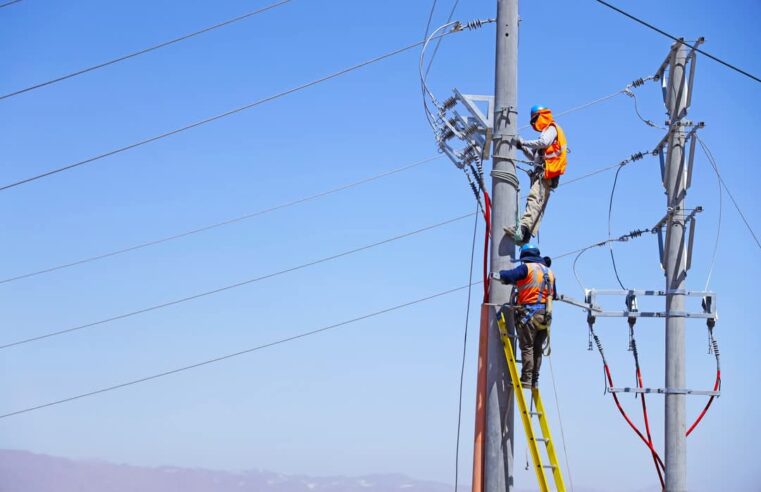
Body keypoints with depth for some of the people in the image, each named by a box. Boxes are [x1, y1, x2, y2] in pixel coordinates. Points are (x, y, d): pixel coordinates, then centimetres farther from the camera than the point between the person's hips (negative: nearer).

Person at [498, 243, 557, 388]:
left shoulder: (526, 268, -5)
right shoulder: (549, 272, 16)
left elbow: (506, 276, -17)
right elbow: (554, 295, 23)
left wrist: (501, 274, 5)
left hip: (529, 313, -6)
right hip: (546, 315, 6)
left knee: (527, 347, -5)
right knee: (538, 349, 11)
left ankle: (526, 379, -11)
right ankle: (534, 380, 12)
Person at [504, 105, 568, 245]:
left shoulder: (552, 128, 5)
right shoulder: (546, 132, 33)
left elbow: (543, 142, -17)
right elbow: (535, 157, 30)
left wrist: (523, 142, -10)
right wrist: (523, 148, 16)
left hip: (546, 172, -11)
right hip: (541, 174, 11)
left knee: (534, 199, -28)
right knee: (538, 207, 1)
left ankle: (523, 228, -45)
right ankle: (526, 235, -4)